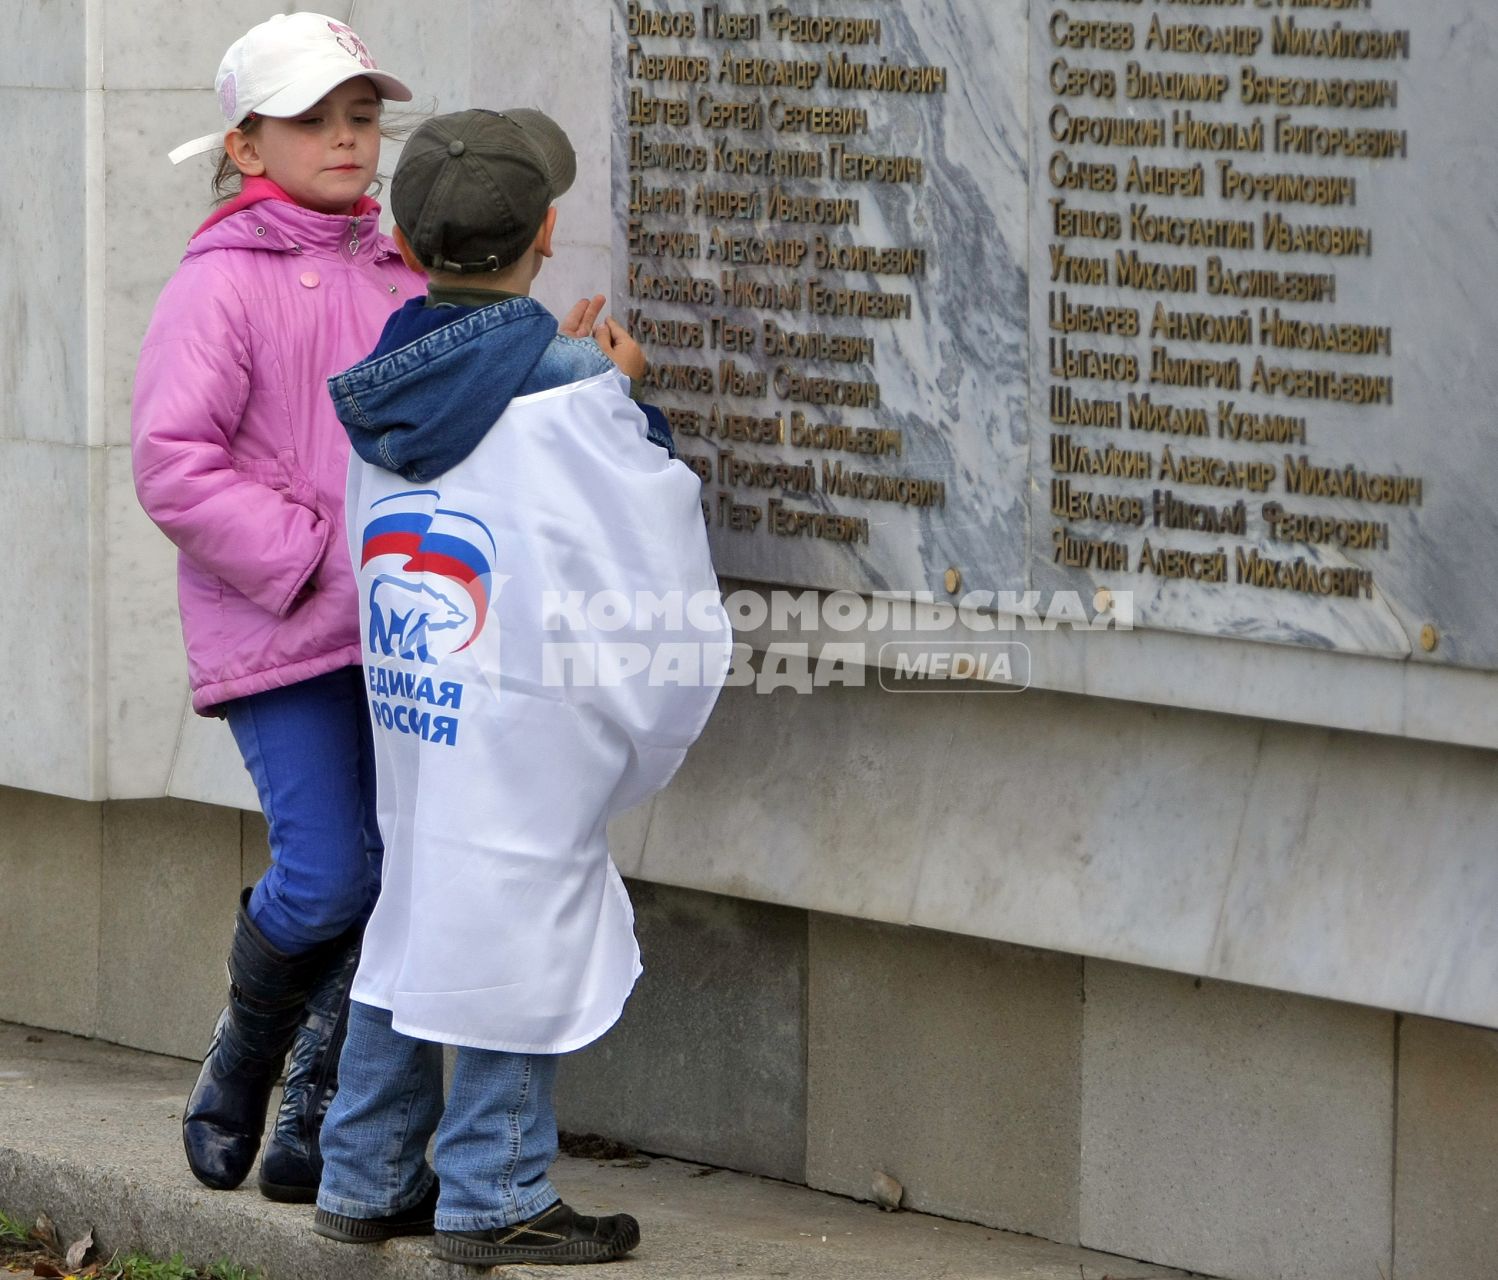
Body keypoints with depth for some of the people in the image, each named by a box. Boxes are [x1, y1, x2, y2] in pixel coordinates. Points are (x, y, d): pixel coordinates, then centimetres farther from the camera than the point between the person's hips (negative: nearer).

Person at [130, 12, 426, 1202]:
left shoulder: (402, 277, 14)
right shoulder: (224, 282, -5)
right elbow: (173, 465, -11)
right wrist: (308, 559, -15)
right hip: (281, 637, -6)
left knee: (395, 878, 2)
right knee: (326, 880, -11)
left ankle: (316, 1122, 13)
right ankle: (244, 1055, 18)